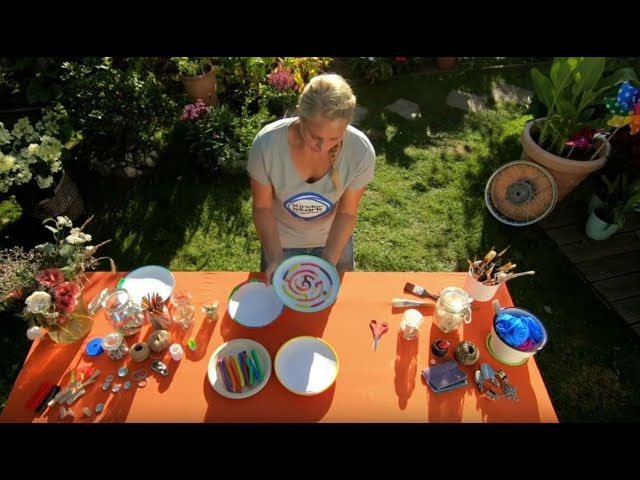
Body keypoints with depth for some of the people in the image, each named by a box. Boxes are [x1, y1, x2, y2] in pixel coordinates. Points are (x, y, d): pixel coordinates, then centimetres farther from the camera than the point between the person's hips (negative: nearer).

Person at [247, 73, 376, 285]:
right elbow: (263, 207, -18)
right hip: (281, 240, 0)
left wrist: (328, 262, -28)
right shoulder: (266, 144, -32)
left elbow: (346, 212, -17)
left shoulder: (361, 151, -30)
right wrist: (275, 258, -28)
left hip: (334, 240, 1)